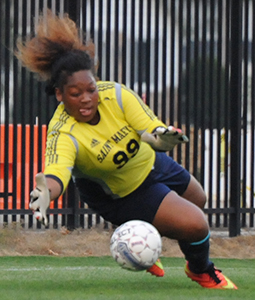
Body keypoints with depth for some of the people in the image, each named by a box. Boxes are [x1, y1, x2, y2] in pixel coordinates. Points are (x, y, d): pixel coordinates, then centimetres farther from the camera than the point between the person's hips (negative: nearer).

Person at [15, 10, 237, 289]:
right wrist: (45, 192, -80)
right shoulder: (63, 135, -39)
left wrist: (162, 138, -58)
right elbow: (57, 173, -56)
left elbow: (153, 132, -33)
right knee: (195, 225, -14)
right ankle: (201, 271, 23)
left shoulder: (114, 94, -29)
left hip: (148, 161, 6)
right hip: (119, 194, -6)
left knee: (197, 200, 30)